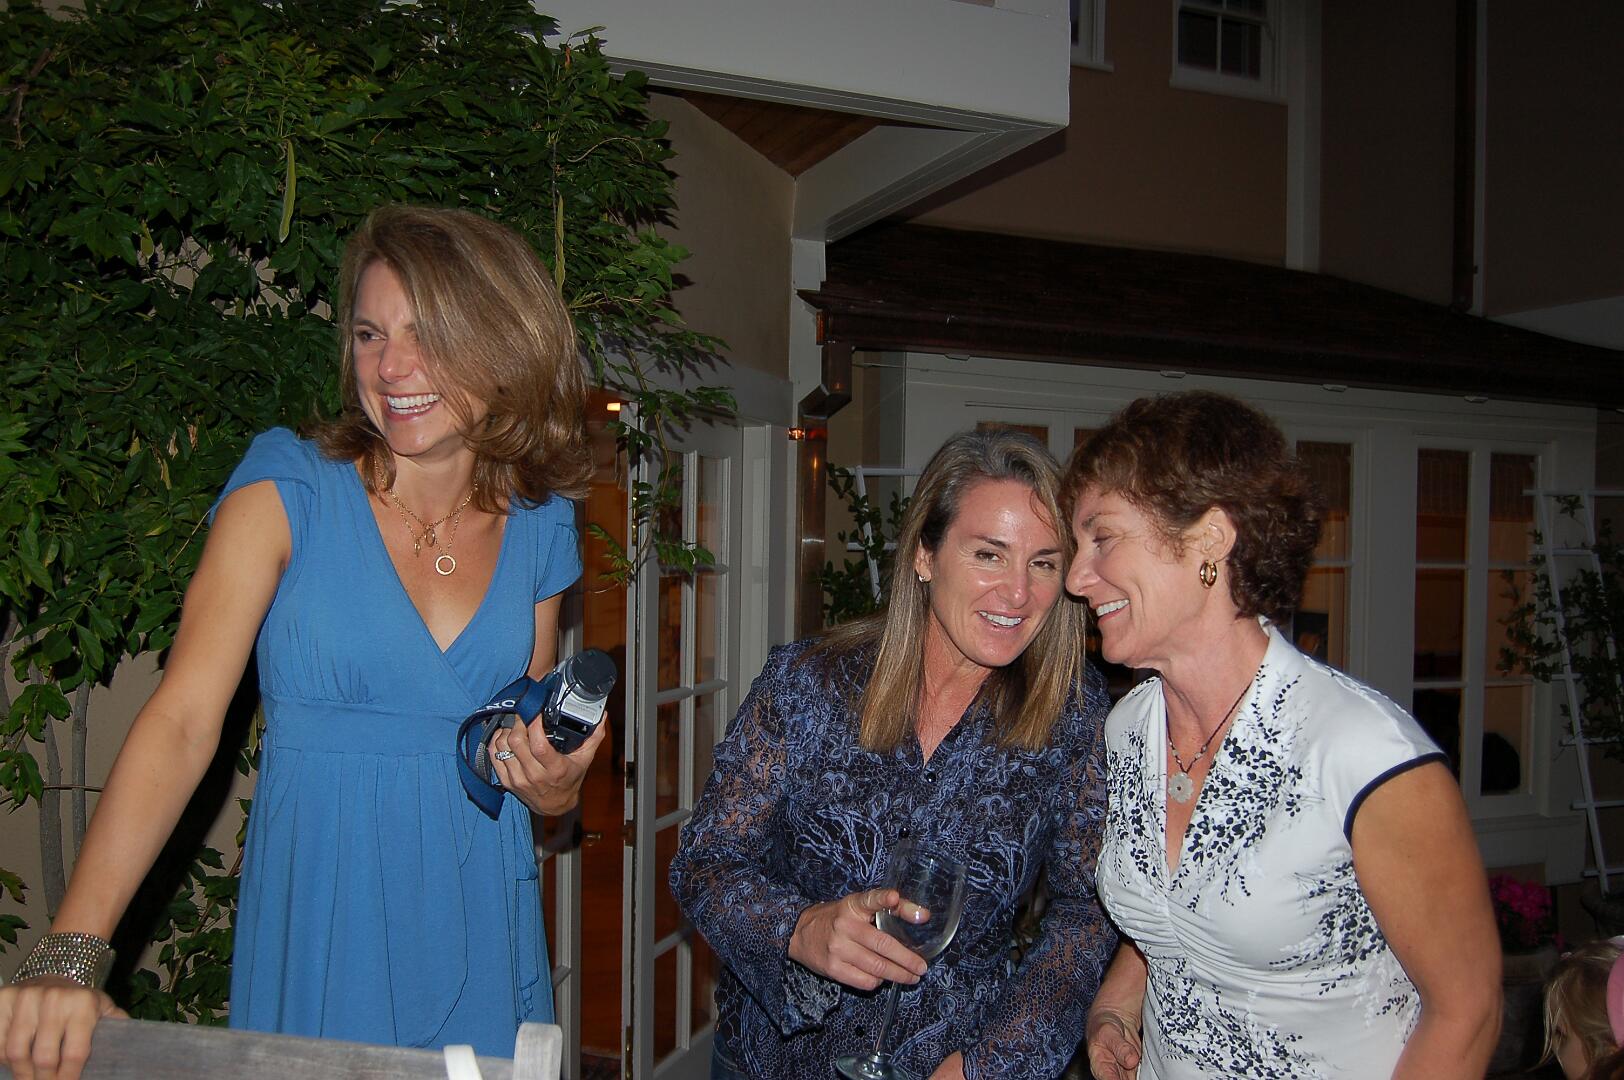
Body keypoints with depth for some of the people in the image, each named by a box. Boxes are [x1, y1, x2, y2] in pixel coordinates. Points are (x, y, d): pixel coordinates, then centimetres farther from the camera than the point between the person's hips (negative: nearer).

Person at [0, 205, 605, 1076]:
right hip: (319, 927, -3)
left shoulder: (539, 524, 1)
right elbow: (182, 717, -19)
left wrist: (554, 783, -10)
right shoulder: (291, 487, -9)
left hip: (481, 927, 3)